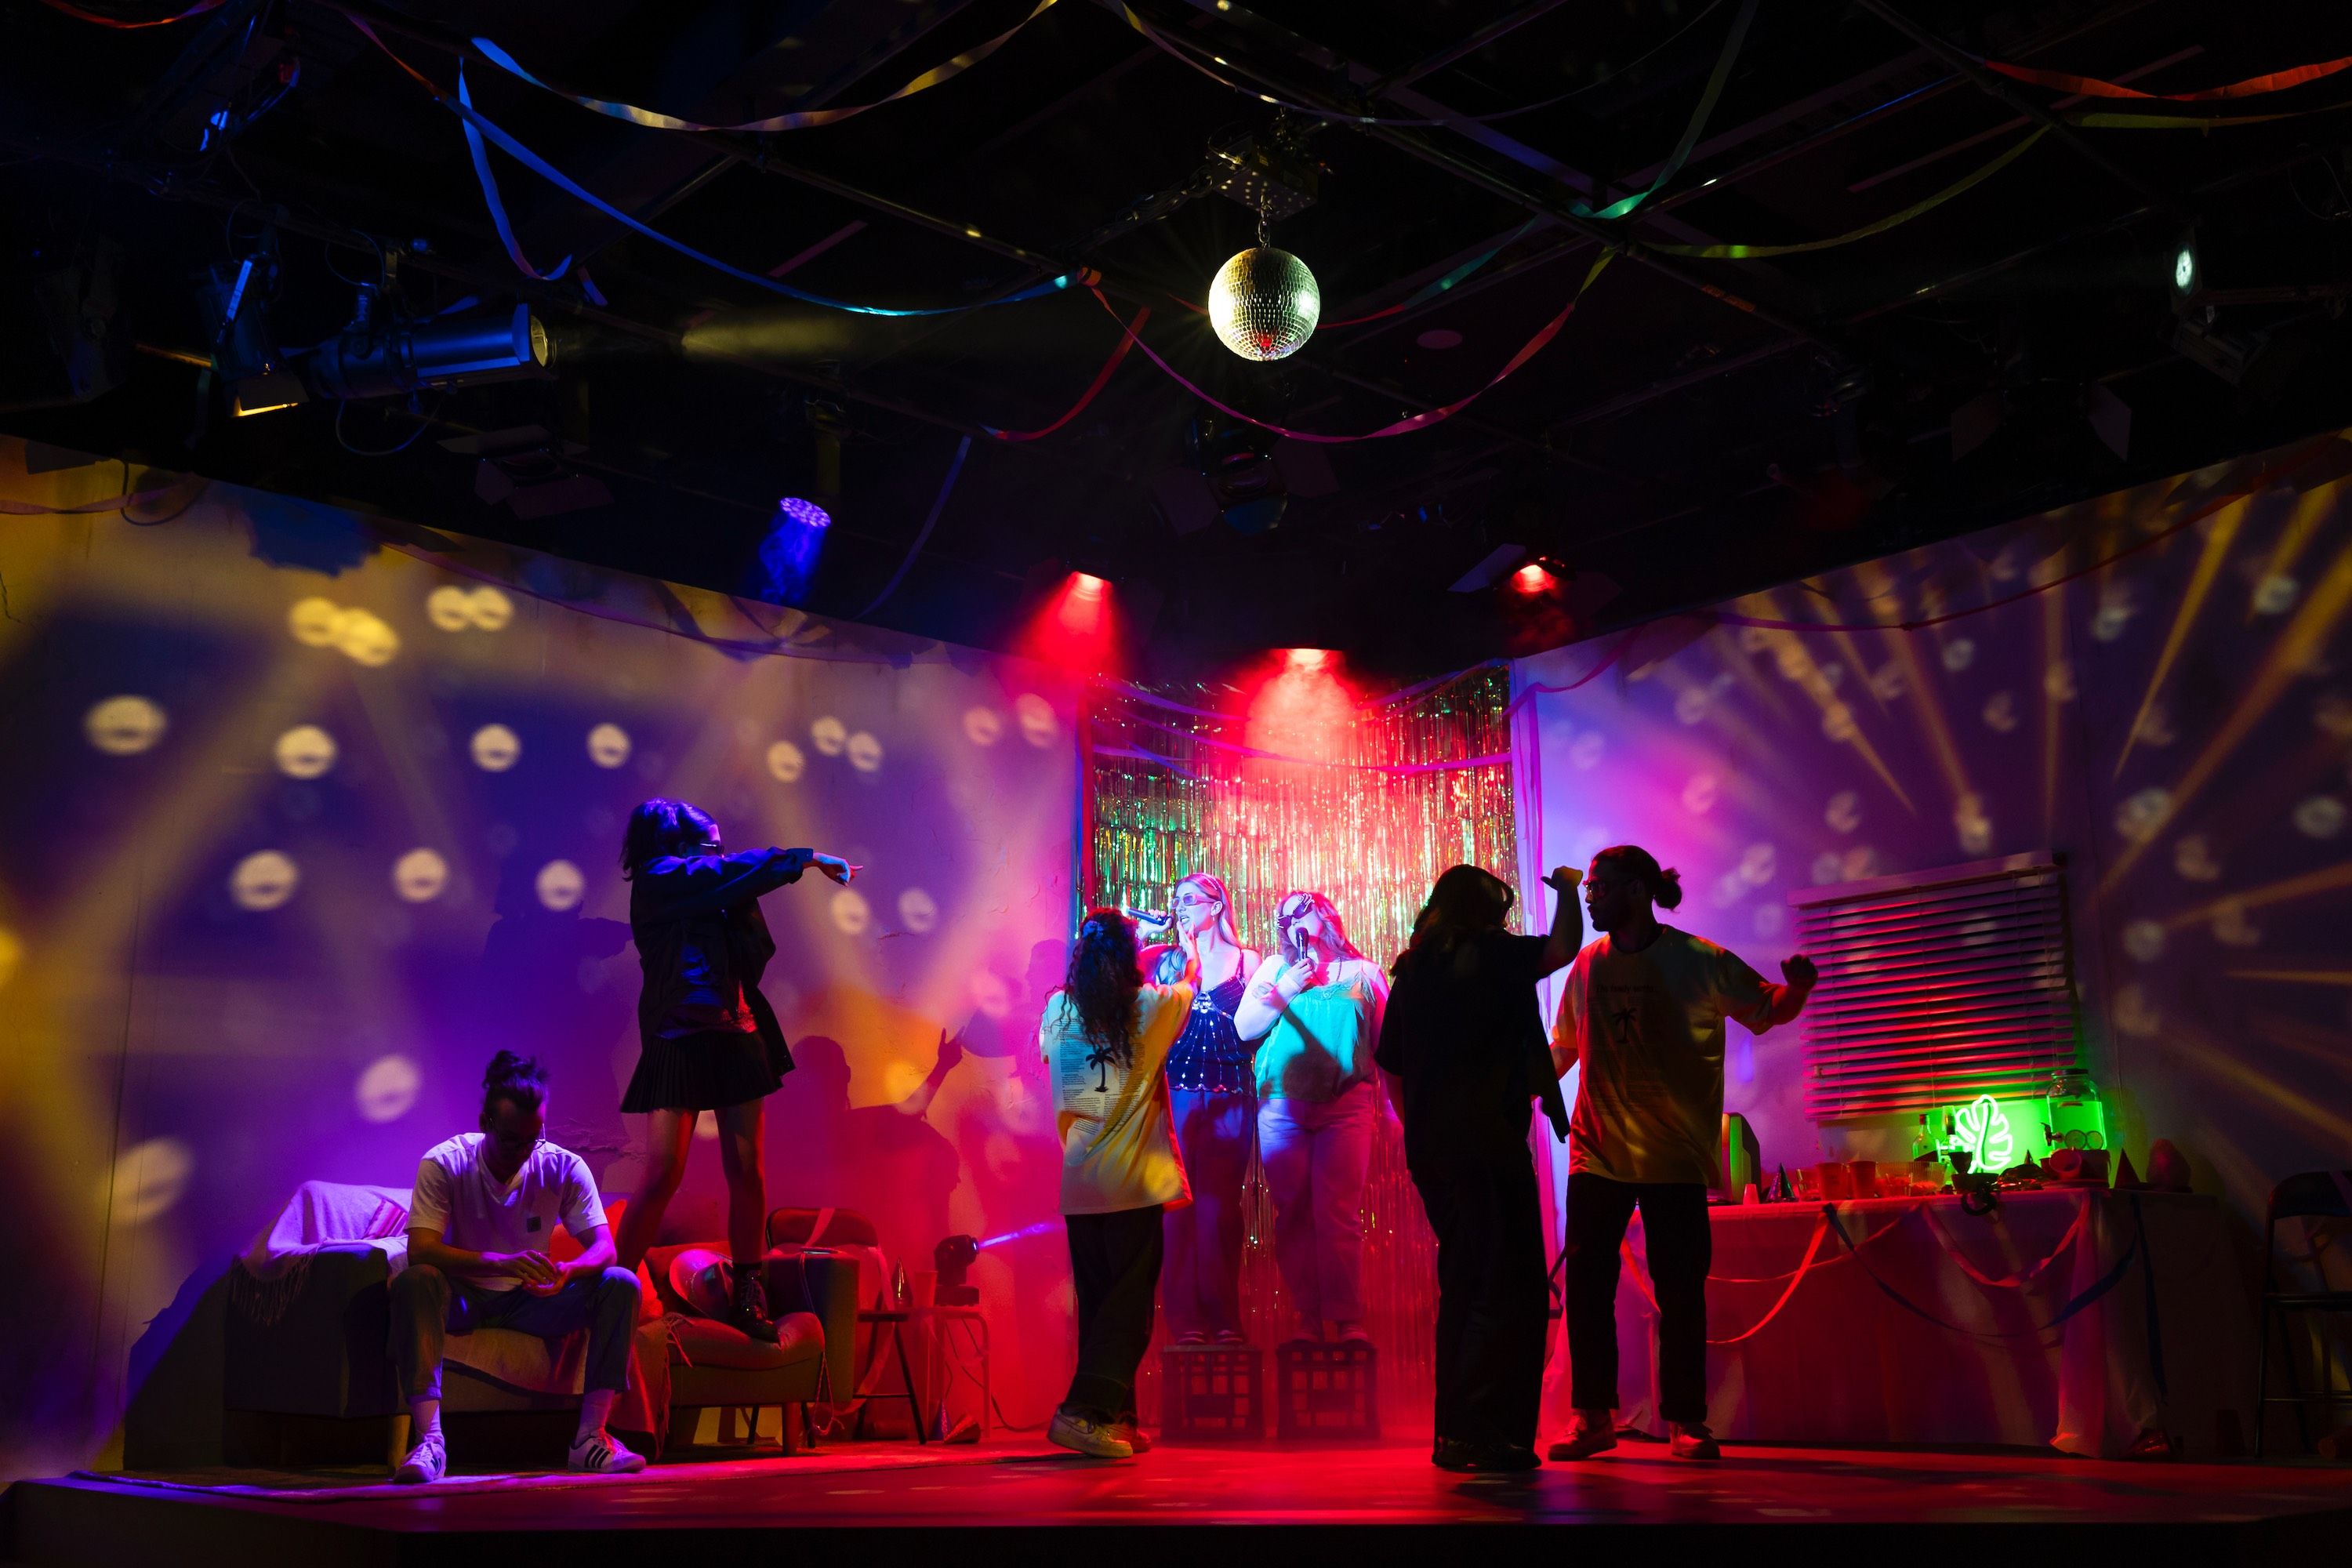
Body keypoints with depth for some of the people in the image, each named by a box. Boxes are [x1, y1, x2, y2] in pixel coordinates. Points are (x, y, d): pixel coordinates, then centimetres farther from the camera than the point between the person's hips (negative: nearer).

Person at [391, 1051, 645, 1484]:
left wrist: (566, 1271, -38)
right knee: (413, 1282, -36)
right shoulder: (443, 1164, -15)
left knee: (621, 1284, -23)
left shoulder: (564, 1167, -8)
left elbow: (604, 1247, -12)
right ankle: (429, 1439, -41)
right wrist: (504, 1263, -43)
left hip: (532, 1300, 2)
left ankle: (590, 1436, -26)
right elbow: (420, 1250, -27)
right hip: (464, 1299, -2)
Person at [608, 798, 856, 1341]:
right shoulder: (656, 879, 0)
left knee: (747, 1172, 3)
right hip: (681, 1041, -6)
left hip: (738, 1037, 7)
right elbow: (733, 872, -8)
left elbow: (755, 954, 15)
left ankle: (747, 1297, 9)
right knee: (664, 1174, -8)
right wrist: (809, 859, -3)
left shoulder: (711, 899, 19)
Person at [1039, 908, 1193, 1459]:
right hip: (1133, 1180, -4)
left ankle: (1115, 1421, 16)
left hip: (1078, 1181, 4)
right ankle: (1084, 1410, -15)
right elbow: (1190, 984, 20)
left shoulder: (1058, 1010, 5)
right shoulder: (1152, 1006, -3)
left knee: (1096, 1303, 11)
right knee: (1129, 1303, -3)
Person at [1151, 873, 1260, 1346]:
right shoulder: (1170, 962, 12)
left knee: (1220, 1203, -2)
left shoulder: (1246, 962, 10)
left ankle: (1223, 1316, 3)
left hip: (1230, 1094, 0)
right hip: (1177, 1089, 0)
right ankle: (1185, 1319, -2)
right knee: (1179, 1202, -4)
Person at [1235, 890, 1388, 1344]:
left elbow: (1386, 1044, 12)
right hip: (1282, 1108, 2)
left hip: (1345, 1106, -2)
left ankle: (1348, 1322, -8)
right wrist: (1284, 992, -3)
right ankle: (1309, 1322, 4)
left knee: (1338, 1215, -10)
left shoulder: (1363, 973, 14)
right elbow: (1243, 1028, 8)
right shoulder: (1275, 969, 17)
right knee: (1293, 1216, -1)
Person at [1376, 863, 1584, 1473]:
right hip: (1487, 1144, -8)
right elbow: (1563, 946, -13)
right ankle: (1484, 1434, -8)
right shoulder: (1486, 956, -6)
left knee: (1464, 1288, 15)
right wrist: (1567, 891, 5)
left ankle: (1453, 1432, 17)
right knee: (1509, 1292, -4)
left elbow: (1392, 1070, 18)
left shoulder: (1410, 975, 15)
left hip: (1431, 1151, 8)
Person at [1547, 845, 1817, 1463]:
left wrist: (1798, 988, -18)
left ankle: (1685, 1420, 12)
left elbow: (1770, 1010, 3)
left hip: (1675, 1157, -3)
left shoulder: (1701, 962, -4)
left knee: (1681, 1290, 0)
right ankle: (1591, 1415, 12)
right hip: (1597, 1152, 3)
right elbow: (1562, 1048, 15)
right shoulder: (1587, 965, 6)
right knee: (1585, 1283, 1)